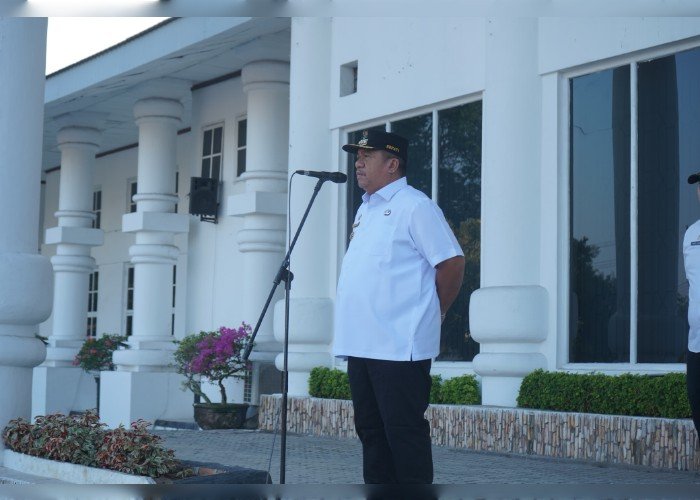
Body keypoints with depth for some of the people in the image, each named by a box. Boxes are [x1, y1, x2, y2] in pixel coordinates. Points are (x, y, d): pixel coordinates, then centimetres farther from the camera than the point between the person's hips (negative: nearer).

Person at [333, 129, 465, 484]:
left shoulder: (414, 206, -7)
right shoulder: (365, 210, 20)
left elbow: (452, 262, -11)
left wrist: (431, 314, -2)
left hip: (399, 346, -9)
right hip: (361, 345, 9)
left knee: (404, 431, -7)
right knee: (370, 430, 13)